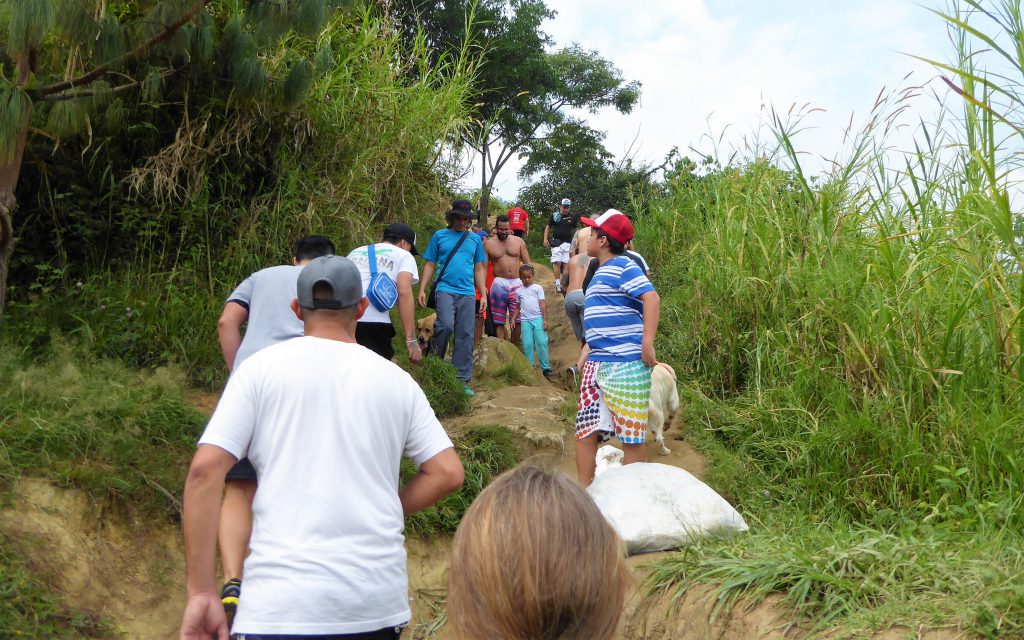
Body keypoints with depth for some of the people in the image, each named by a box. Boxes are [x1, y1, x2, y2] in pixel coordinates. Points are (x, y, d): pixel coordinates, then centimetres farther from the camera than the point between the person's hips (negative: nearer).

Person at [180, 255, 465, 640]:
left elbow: (204, 470, -6)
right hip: (380, 605, 4)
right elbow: (447, 473, 4)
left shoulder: (262, 367, 1)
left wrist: (201, 592, -3)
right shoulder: (396, 379, 7)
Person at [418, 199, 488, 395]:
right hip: (445, 289, -3)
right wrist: (422, 289, -1)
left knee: (465, 337, 1)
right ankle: (434, 358, 1)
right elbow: (430, 265, 8)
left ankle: (463, 380, 9)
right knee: (446, 325, -26)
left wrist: (483, 295, 12)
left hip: (468, 293, 3)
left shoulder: (475, 239, 15)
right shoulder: (439, 236, 8)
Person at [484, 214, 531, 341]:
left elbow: (527, 263, 9)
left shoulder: (519, 241, 8)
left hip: (518, 284, 1)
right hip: (499, 284, -1)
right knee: (499, 320, -1)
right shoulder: (488, 244, 4)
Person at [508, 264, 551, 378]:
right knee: (527, 345, -2)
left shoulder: (538, 288, 5)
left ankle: (545, 367, -2)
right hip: (525, 321, 3)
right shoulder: (519, 291, 14)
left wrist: (545, 320, -6)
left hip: (538, 318, -3)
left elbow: (542, 304, 0)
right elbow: (517, 307, 20)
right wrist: (513, 319, 9)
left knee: (541, 343, -7)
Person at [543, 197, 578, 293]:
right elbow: (548, 227, 8)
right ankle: (557, 283, -5)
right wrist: (545, 238, -2)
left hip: (568, 243, 2)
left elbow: (575, 230, 13)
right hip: (556, 242, -1)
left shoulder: (572, 217, 5)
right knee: (557, 262, -9)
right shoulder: (554, 215, 0)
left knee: (566, 263, 1)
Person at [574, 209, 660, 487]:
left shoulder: (622, 267, -9)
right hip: (597, 364, 9)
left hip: (625, 365, -9)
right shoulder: (601, 273, 19)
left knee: (630, 435, 1)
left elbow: (651, 298, -21)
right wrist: (587, 350, 17)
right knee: (585, 429, 8)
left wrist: (648, 344, -27)